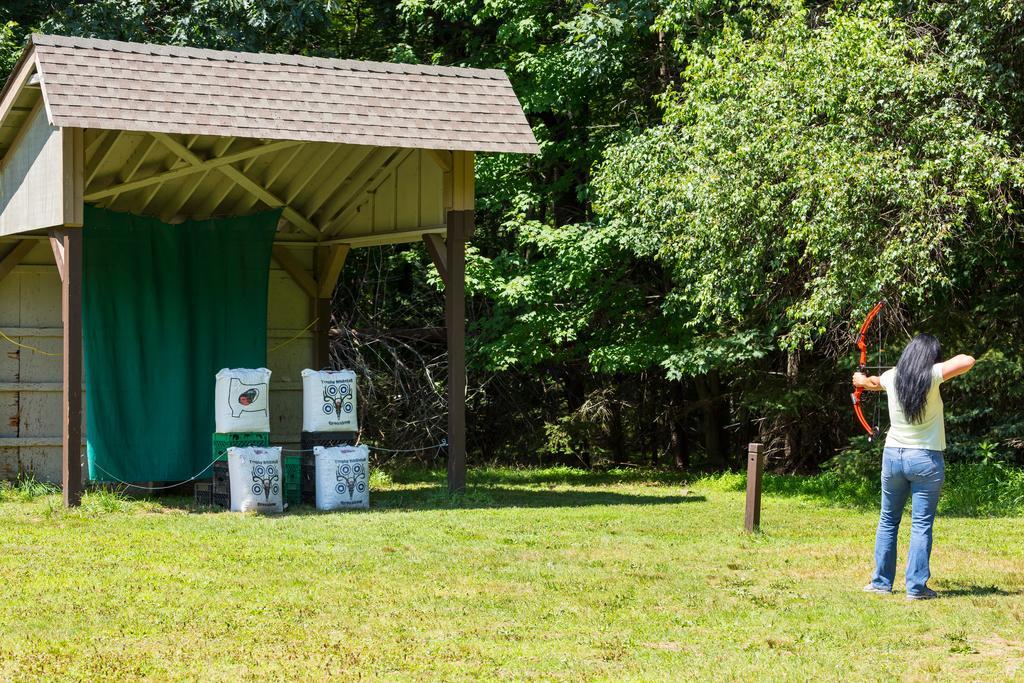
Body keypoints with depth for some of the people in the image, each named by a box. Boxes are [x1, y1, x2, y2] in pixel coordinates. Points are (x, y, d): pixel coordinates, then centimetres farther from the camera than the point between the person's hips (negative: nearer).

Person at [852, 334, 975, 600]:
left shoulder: (892, 377, 2)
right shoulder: (930, 376, -12)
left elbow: (874, 383, 25)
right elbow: (968, 361, -15)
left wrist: (862, 380, 49)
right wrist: (953, 360, 7)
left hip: (893, 456, 4)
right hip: (926, 459, -4)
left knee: (888, 520, 15)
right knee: (921, 525, -1)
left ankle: (881, 581, 18)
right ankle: (916, 586, -2)